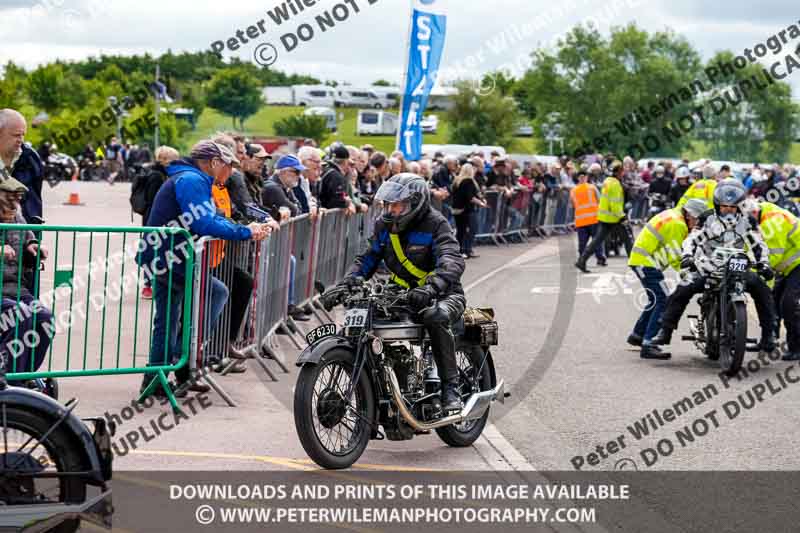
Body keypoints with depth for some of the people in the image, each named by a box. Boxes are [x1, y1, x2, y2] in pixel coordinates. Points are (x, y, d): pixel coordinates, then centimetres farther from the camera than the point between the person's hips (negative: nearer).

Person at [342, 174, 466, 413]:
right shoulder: (384, 225, 7)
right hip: (402, 295, 7)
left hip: (442, 295, -7)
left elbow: (452, 261, -29)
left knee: (435, 317, -40)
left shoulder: (434, 224, -14)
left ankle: (450, 387, -31)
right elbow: (368, 258, 12)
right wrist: (347, 284, -9)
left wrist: (431, 287, -48)